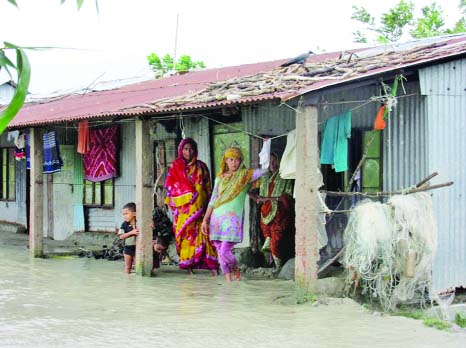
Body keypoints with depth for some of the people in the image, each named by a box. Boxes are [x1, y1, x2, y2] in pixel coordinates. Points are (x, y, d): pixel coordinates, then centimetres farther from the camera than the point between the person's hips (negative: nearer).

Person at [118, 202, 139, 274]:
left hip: (137, 247, 0)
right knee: (127, 266, 7)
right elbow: (121, 236, -12)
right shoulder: (124, 224, -6)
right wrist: (131, 232, -23)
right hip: (128, 248, 0)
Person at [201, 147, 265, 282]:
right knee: (220, 251, 2)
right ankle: (228, 280, 10)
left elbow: (264, 170, -10)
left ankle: (236, 271, 18)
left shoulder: (245, 175, 3)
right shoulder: (220, 178, 13)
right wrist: (205, 220, 12)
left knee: (225, 251, -11)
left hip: (233, 218, -4)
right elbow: (213, 200, 15)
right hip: (217, 217, 4)